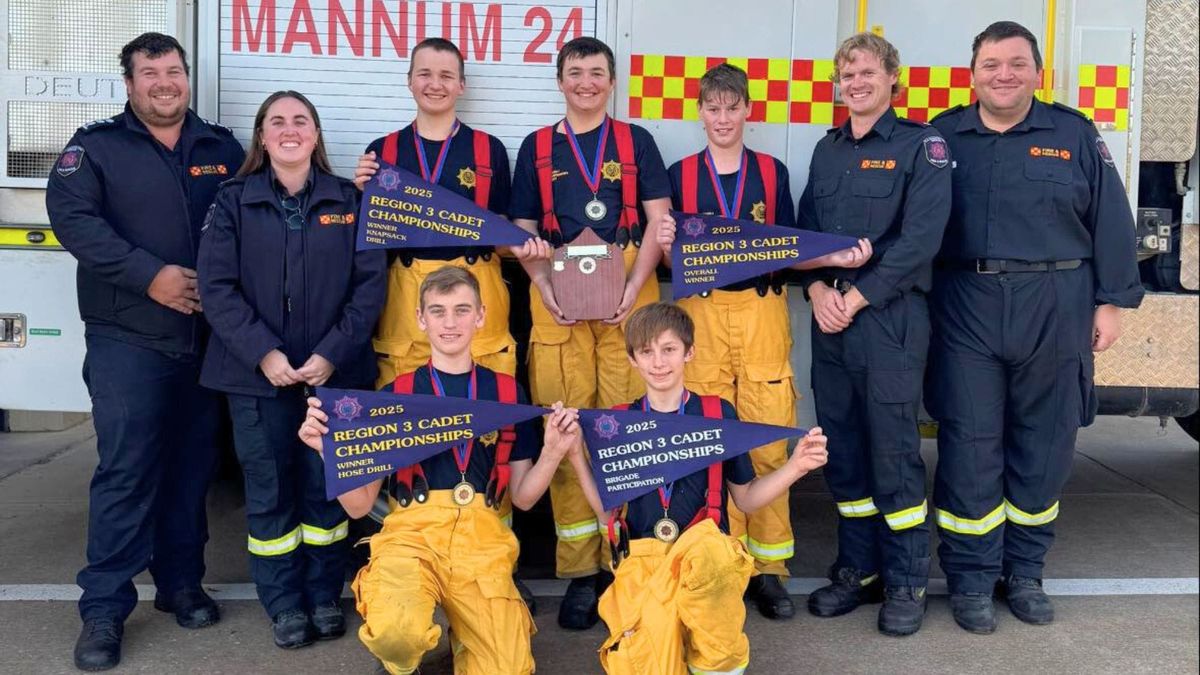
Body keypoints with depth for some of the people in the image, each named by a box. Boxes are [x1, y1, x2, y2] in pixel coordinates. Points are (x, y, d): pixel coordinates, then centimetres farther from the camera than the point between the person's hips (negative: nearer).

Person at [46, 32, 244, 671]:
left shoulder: (222, 148, 12)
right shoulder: (96, 145, 3)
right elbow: (70, 215, -10)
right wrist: (149, 275, -18)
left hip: (207, 336, 3)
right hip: (127, 338, -3)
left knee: (193, 464, 10)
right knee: (125, 468, -4)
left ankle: (181, 582, 25)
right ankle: (104, 608, 7)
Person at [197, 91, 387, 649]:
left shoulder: (348, 200, 5)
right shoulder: (234, 200, 4)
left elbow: (370, 283, -2)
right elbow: (216, 285, -4)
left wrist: (332, 354, -12)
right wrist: (263, 352, -15)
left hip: (334, 371, 0)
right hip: (257, 373, 0)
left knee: (326, 485, 7)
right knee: (268, 489, 5)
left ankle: (325, 596, 23)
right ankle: (284, 604, 19)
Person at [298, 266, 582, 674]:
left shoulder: (507, 393, 11)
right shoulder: (394, 395, 7)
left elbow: (522, 497, 13)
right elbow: (359, 505, 7)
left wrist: (554, 450, -3)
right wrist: (329, 447, -8)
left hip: (481, 541, 2)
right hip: (410, 534, -1)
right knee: (397, 635, -33)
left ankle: (463, 632, 18)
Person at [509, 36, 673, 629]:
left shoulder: (636, 142, 11)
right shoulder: (536, 148, 13)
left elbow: (659, 222, 4)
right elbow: (522, 232, 11)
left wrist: (634, 287, -10)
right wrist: (544, 286, -6)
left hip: (629, 291, -1)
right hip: (558, 296, 1)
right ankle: (579, 569, 5)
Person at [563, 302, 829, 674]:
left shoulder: (718, 414, 4)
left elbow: (745, 498, 11)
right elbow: (607, 511, 10)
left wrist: (795, 466, -3)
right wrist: (576, 454, 1)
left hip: (705, 549, 0)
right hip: (642, 557, 0)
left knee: (707, 561, -36)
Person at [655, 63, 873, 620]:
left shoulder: (772, 171, 11)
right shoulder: (680, 174, 8)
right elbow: (671, 259, 7)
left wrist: (836, 258, -5)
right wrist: (666, 244, -15)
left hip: (762, 312, 1)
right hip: (702, 313, 0)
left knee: (770, 443, -2)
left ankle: (768, 567, 10)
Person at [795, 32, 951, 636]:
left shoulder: (921, 145, -1)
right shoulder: (827, 149, 17)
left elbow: (921, 239, -11)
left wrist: (856, 299, -13)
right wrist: (818, 290, -4)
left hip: (890, 314, -5)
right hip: (829, 314, 6)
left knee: (893, 448, -3)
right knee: (841, 446, 9)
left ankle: (906, 583, 11)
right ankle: (858, 569, 22)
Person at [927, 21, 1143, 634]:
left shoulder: (1075, 135, 6)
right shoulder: (942, 136, 6)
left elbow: (1110, 223, 5)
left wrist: (1111, 302, 1)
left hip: (1054, 311, 1)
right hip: (965, 311, 0)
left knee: (1043, 446, 8)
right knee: (969, 446, 1)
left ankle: (1024, 571, 24)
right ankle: (971, 578, 13)